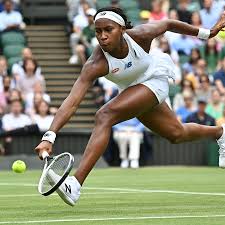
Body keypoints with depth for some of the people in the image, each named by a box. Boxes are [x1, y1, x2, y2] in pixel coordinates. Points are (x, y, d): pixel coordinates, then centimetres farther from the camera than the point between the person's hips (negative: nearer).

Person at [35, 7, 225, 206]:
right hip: (131, 90, 4)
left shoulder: (140, 35, -31)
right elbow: (72, 102, -41)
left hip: (154, 81, -4)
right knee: (177, 134, 23)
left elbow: (168, 24, -10)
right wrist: (49, 136, -55)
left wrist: (207, 33, 3)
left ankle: (75, 186, -31)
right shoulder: (96, 65, -33)